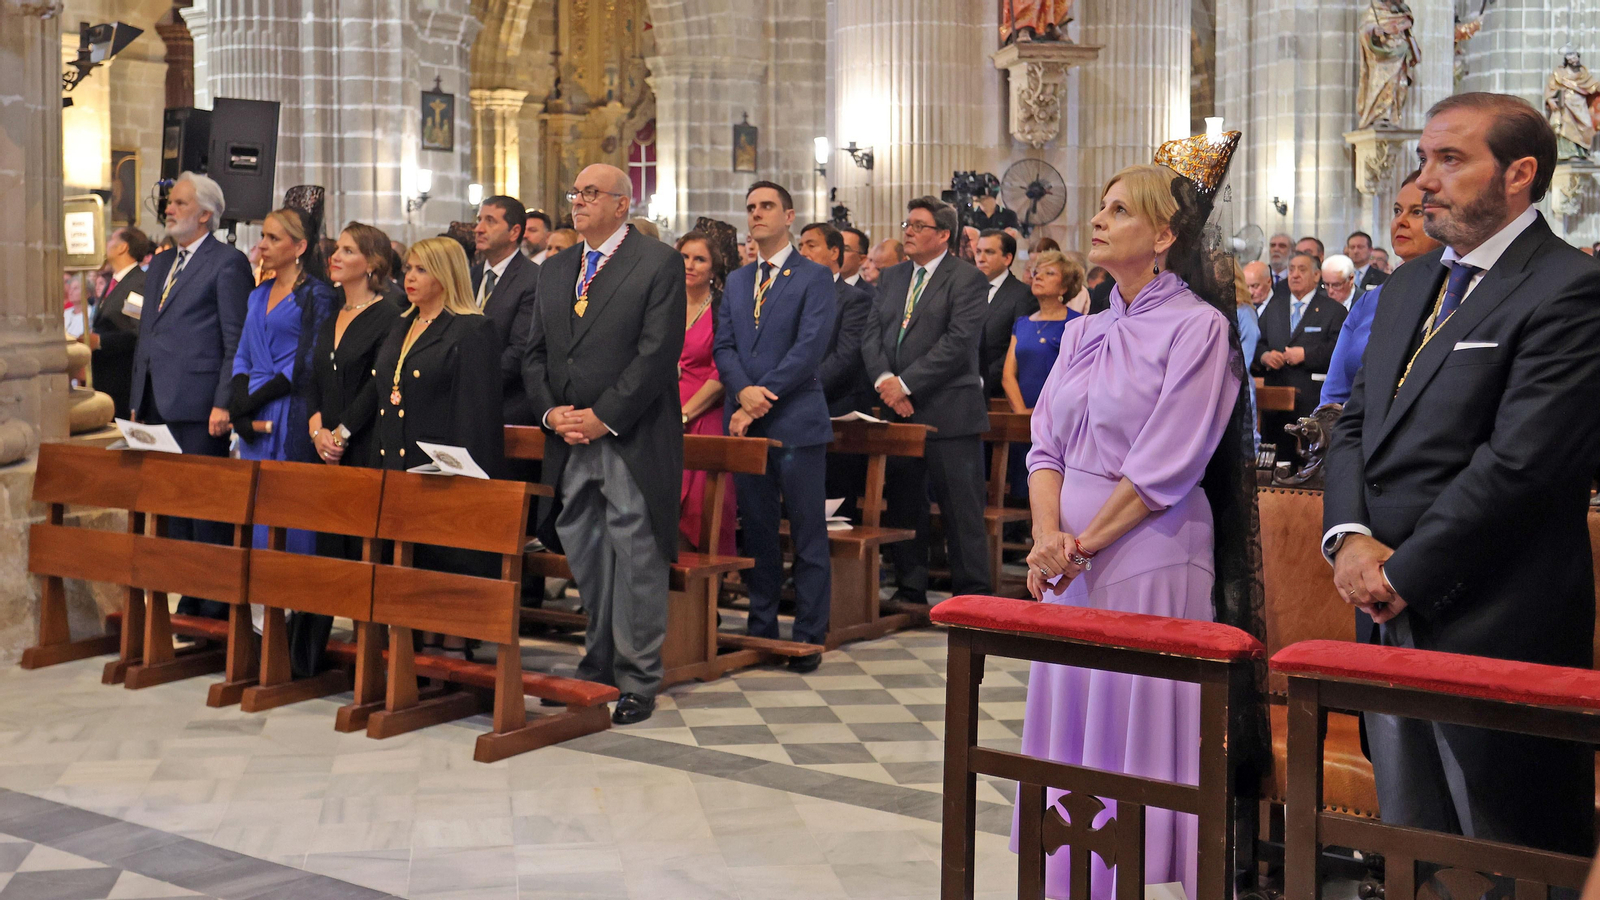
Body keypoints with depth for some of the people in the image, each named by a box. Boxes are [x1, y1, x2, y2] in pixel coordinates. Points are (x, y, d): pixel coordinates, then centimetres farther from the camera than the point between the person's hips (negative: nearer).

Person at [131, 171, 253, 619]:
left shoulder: (228, 263, -5)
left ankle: (216, 603, 2)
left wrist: (223, 404, -16)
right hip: (158, 405, 8)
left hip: (198, 408, -8)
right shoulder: (159, 265, 19)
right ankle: (188, 597, 18)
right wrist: (138, 399, 17)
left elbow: (237, 342, -10)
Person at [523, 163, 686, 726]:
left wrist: (603, 417, -14)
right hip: (570, 445, 6)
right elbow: (536, 354, 16)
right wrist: (551, 411, -2)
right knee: (585, 559, 11)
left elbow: (658, 353, -12)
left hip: (632, 444, -6)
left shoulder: (659, 263, -3)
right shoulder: (554, 272, 17)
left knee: (635, 560, -2)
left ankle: (637, 682, 6)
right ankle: (598, 668, 22)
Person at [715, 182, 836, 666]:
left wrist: (761, 400, -14)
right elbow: (724, 346, 9)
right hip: (746, 423, 5)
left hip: (796, 422, -5)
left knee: (808, 533, -1)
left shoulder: (815, 277, -1)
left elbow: (810, 348, -11)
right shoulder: (736, 280, 17)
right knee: (757, 530, 10)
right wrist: (743, 390, -11)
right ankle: (761, 630, 19)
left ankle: (809, 637, 5)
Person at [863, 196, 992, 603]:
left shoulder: (966, 278, -4)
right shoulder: (891, 278, 17)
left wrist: (907, 384, -16)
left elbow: (959, 342, -14)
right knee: (902, 505, 11)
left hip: (949, 413, -6)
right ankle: (910, 591, 21)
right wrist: (884, 380, -9)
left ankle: (972, 596, 6)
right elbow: (872, 336, 11)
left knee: (961, 509, -2)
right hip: (900, 411, 6)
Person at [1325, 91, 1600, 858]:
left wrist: (1402, 574, -13)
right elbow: (1356, 423, 14)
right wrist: (1349, 536, -4)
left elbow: (1518, 462, -19)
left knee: (1510, 872, 3)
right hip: (1396, 621, 8)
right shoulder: (1409, 284, 15)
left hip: (1492, 630, -7)